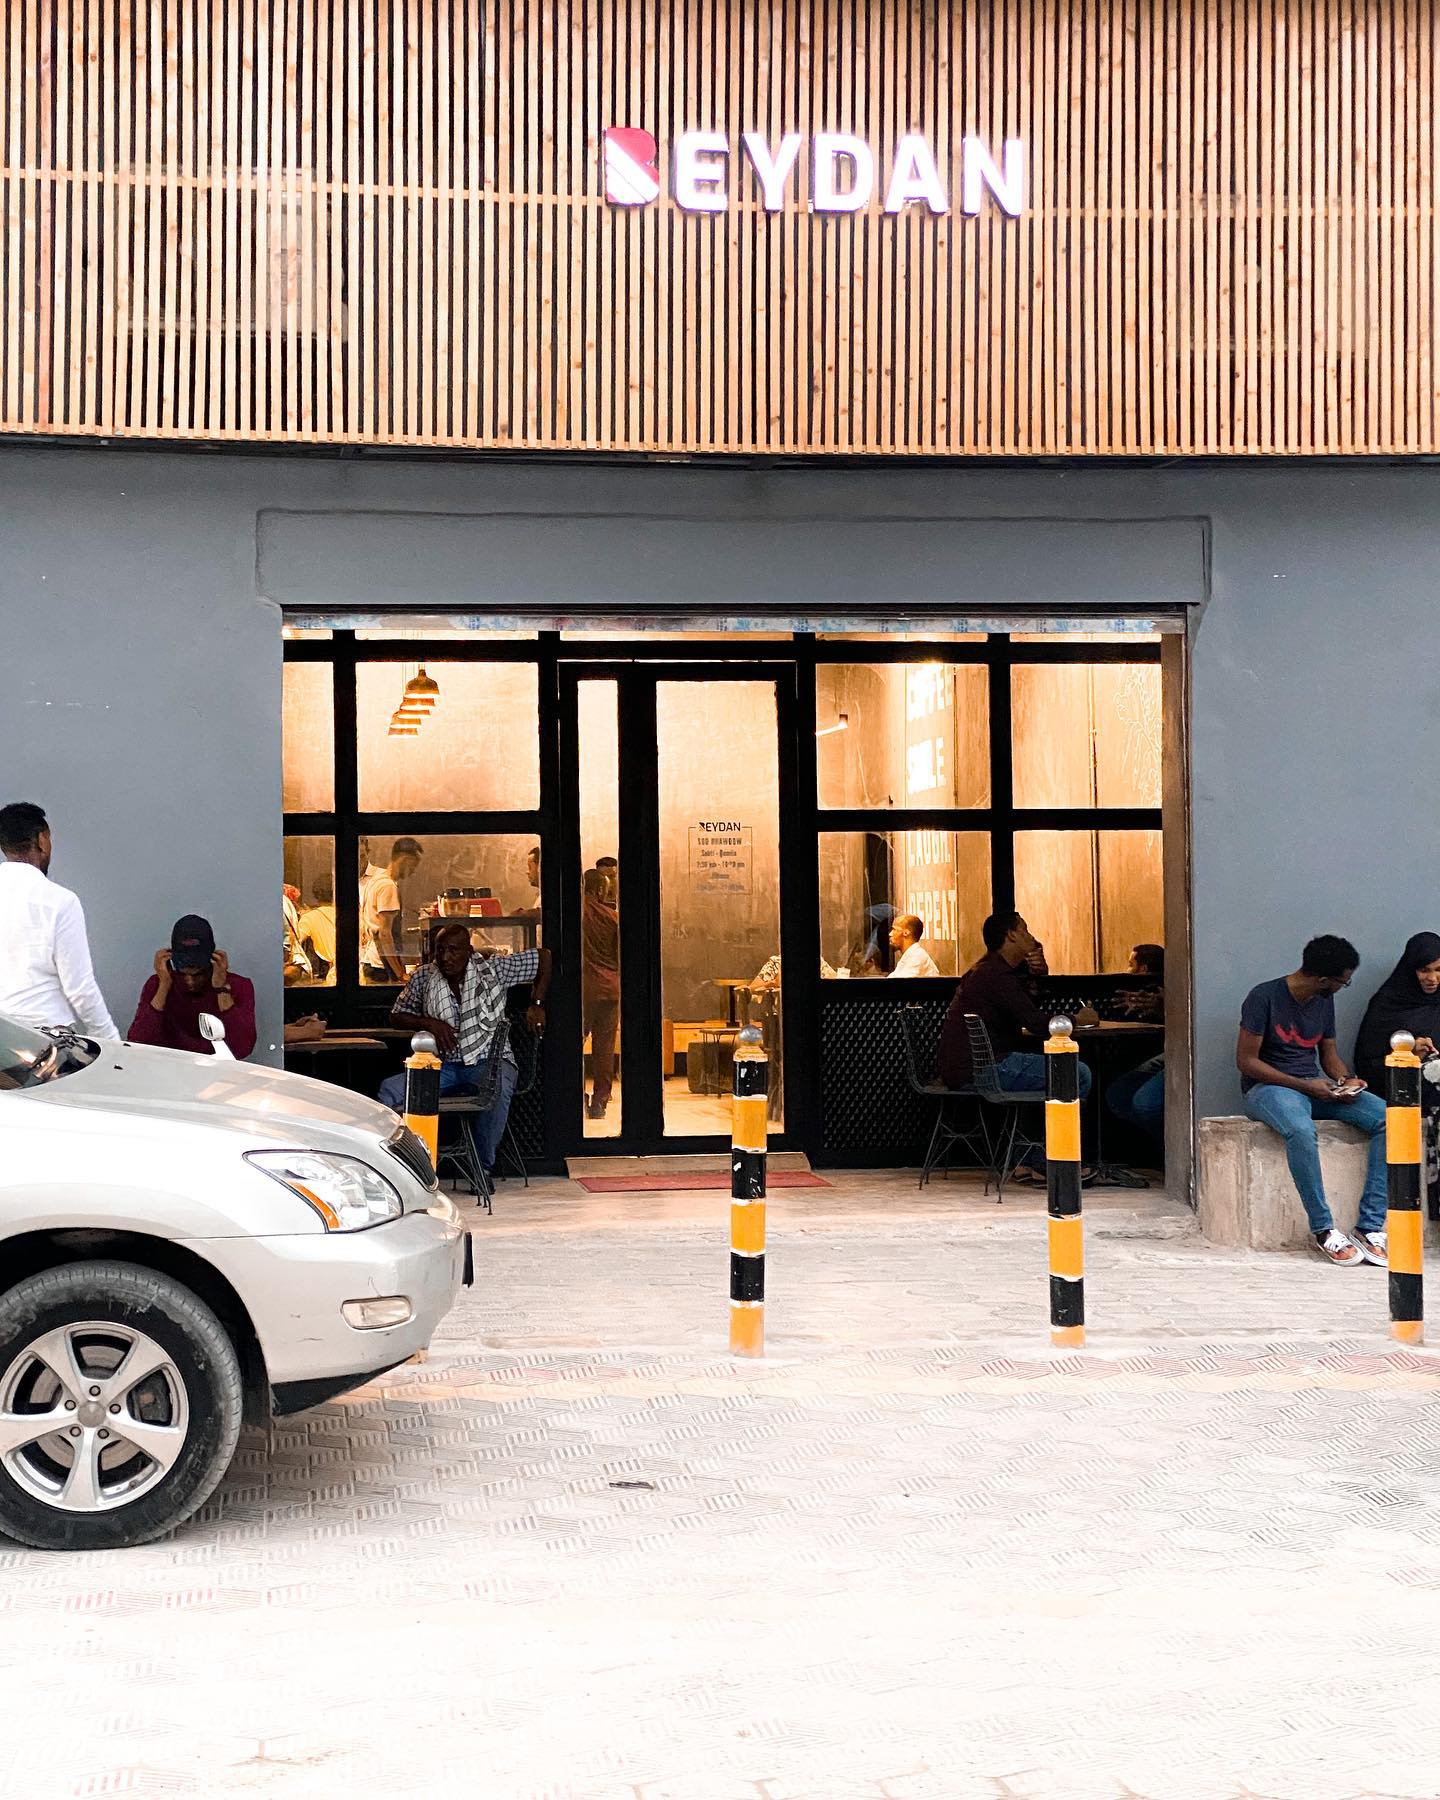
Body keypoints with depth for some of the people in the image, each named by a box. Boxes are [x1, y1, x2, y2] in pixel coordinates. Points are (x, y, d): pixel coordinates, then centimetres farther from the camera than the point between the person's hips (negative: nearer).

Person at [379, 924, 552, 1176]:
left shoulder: (493, 969, -2)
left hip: (489, 1061, -3)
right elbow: (399, 1015, 14)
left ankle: (484, 1166, -22)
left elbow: (543, 957, 4)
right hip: (444, 1065, 3)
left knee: (498, 1089, -40)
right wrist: (429, 1023, -5)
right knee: (389, 1090, -21)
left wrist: (536, 1004, -1)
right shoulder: (423, 977, 5)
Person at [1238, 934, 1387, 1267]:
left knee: (1386, 1118, -19)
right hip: (1267, 1087, -7)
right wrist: (1304, 1086, -18)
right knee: (1301, 1130, -42)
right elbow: (1246, 1060, -13)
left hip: (1316, 1087, 7)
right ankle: (1323, 1230, -29)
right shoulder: (1264, 997, -12)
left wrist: (1346, 1079, -3)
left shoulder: (1324, 1002, 10)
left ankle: (1370, 1226, -23)